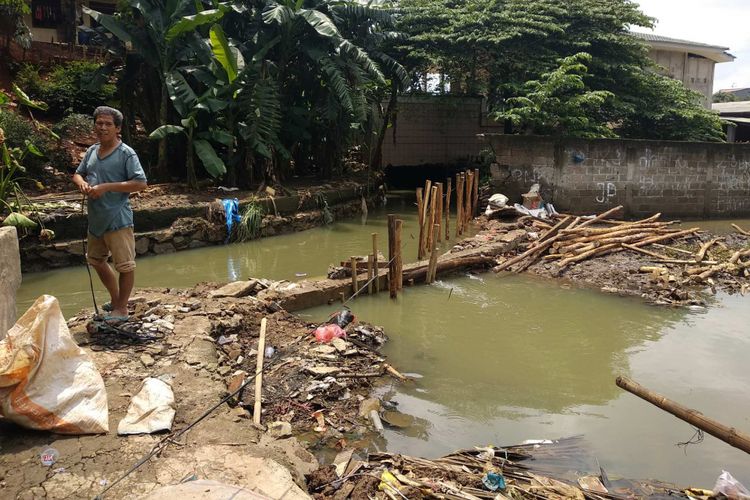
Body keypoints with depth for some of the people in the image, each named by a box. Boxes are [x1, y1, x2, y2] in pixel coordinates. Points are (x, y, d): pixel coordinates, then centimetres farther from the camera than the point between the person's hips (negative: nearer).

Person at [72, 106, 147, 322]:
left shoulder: (126, 154, -12)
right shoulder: (92, 151, 9)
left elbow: (140, 183, -19)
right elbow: (78, 174, 20)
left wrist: (106, 187, -22)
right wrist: (82, 183, -5)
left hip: (118, 220, -8)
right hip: (96, 220, 8)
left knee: (125, 266, -1)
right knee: (97, 260, 21)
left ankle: (121, 309, 13)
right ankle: (115, 300, 38)